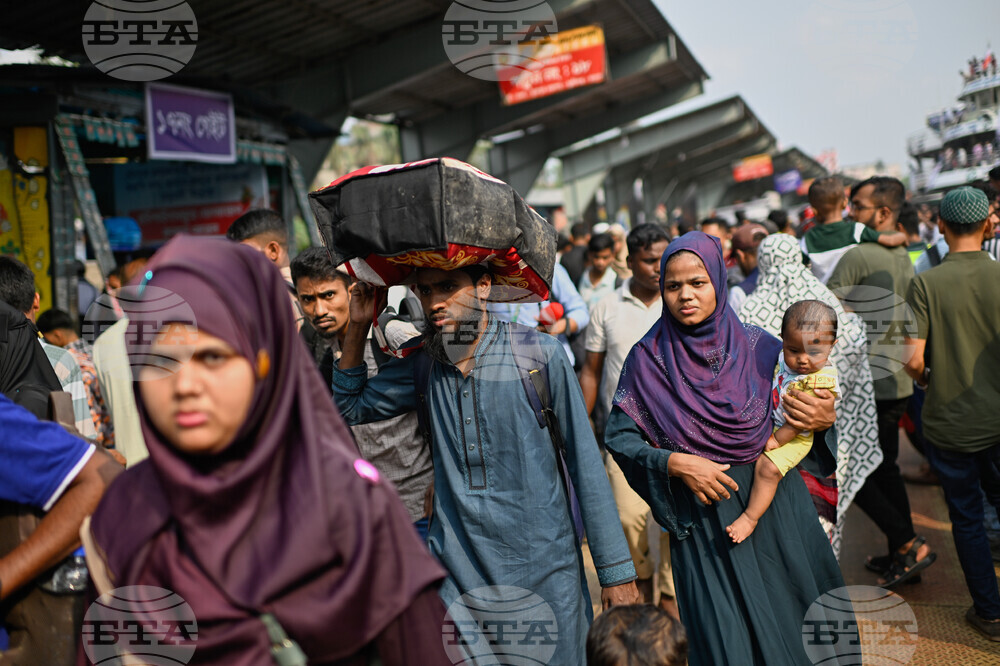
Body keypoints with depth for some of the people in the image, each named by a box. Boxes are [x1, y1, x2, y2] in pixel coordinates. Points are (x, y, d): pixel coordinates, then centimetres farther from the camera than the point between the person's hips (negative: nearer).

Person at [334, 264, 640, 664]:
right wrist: (358, 328, 2)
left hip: (543, 568, -2)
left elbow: (586, 464, -6)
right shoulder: (422, 364, 2)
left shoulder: (538, 354, -9)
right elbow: (349, 408, 14)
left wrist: (616, 570, -5)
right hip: (457, 572, 3)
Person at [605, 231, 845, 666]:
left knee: (789, 622, 12)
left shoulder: (758, 347, 0)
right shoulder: (648, 359, -4)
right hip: (702, 518, -2)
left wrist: (825, 418, -17)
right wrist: (676, 463, -18)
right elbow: (618, 436, -5)